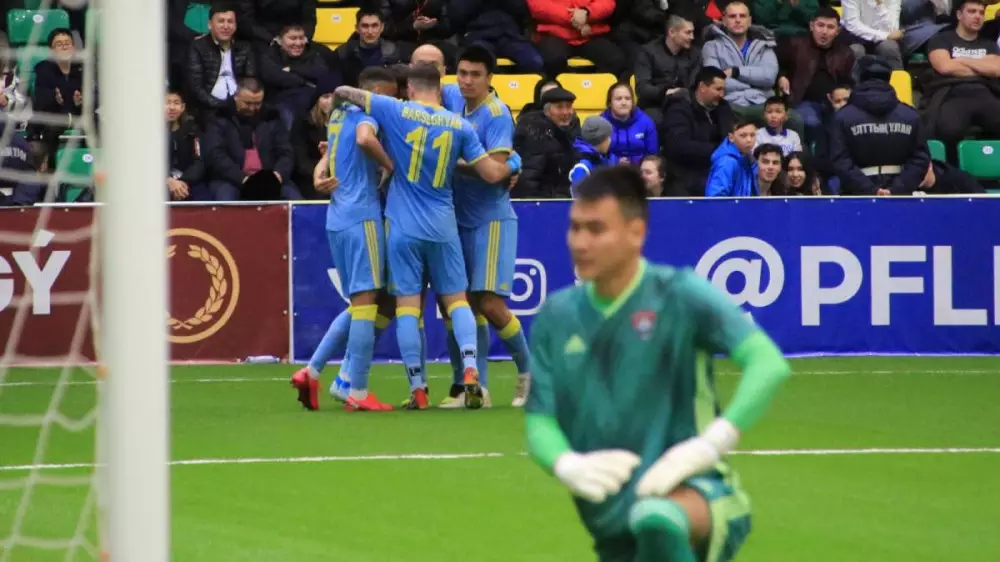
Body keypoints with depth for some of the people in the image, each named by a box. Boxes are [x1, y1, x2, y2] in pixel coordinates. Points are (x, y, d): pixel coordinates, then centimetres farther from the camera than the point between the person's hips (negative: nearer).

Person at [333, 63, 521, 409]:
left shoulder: (396, 111, -4)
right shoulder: (459, 126, 0)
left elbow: (343, 92, 3)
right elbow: (492, 173, 1)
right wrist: (513, 164, 22)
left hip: (403, 226, -1)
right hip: (442, 226, 1)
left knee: (407, 303, 1)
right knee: (456, 299, 8)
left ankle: (417, 388, -2)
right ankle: (470, 370, -10)